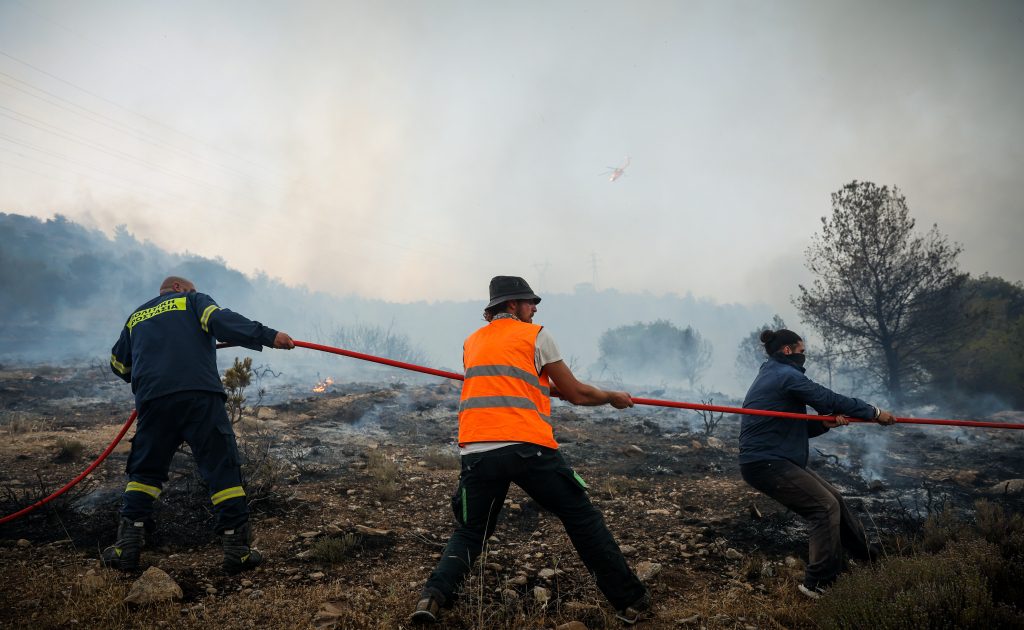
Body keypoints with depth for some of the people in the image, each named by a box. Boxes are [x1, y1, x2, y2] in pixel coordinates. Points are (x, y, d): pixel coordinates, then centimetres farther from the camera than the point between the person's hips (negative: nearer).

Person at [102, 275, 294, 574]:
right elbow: (221, 320, -6)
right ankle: (237, 548, -2)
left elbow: (118, 364, 35)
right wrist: (267, 336, -13)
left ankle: (127, 546, 12)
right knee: (223, 469, 0)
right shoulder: (193, 300, 15)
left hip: (153, 401, 4)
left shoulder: (136, 318, 28)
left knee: (144, 471, 18)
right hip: (200, 396, -4)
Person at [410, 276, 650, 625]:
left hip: (476, 450, 4)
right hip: (527, 446, -4)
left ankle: (433, 595, -1)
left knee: (470, 532, 20)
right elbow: (576, 393, 10)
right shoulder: (535, 335, 8)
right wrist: (613, 397, 28)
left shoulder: (472, 342, 23)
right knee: (582, 518, 11)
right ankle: (630, 600, 16)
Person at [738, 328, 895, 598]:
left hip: (777, 461, 10)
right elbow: (828, 398, -12)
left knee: (833, 497, 17)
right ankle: (817, 584, -5)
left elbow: (799, 427, 18)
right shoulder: (786, 375, -12)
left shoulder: (772, 375, 19)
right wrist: (874, 412, 0)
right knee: (826, 507, -9)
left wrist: (827, 422, 0)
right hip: (767, 464, -10)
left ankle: (869, 555, 31)